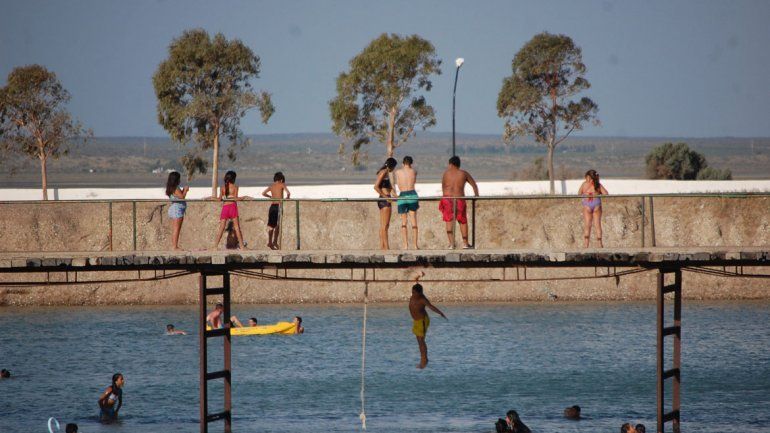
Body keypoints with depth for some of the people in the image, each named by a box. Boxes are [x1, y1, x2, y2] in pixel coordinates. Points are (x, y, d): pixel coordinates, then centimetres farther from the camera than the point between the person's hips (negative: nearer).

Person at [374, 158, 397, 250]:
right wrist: (385, 197, -19)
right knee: (385, 225, -10)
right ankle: (386, 247, -11)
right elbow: (376, 187, -19)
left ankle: (382, 246, 12)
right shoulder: (383, 172, -11)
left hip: (385, 200, 10)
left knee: (383, 225, 10)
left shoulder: (386, 173, 16)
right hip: (384, 200, -10)